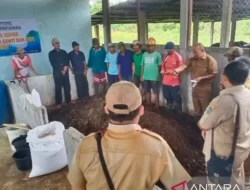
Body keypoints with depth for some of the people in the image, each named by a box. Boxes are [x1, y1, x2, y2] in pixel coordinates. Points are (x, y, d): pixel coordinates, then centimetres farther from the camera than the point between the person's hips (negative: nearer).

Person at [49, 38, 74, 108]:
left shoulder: (63, 52, 13)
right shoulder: (51, 53, 1)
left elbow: (67, 61, 5)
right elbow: (53, 64, -7)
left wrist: (66, 67, -13)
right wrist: (61, 70, -12)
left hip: (65, 72, 4)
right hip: (57, 73, -3)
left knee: (67, 87, 8)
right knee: (58, 88, 0)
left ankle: (68, 100, 21)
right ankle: (58, 103, 7)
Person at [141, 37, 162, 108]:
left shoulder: (157, 54, -8)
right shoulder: (145, 54, 5)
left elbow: (160, 66, -6)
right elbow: (142, 65, 9)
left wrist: (158, 75, -7)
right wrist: (142, 75, 8)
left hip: (154, 77, -5)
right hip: (146, 77, 5)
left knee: (156, 92, 5)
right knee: (147, 91, 15)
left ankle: (157, 106, 15)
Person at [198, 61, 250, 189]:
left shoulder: (225, 100, -33)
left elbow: (203, 125, -21)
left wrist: (201, 123, 1)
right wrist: (212, 125, 4)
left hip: (223, 153, -7)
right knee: (236, 180, 29)